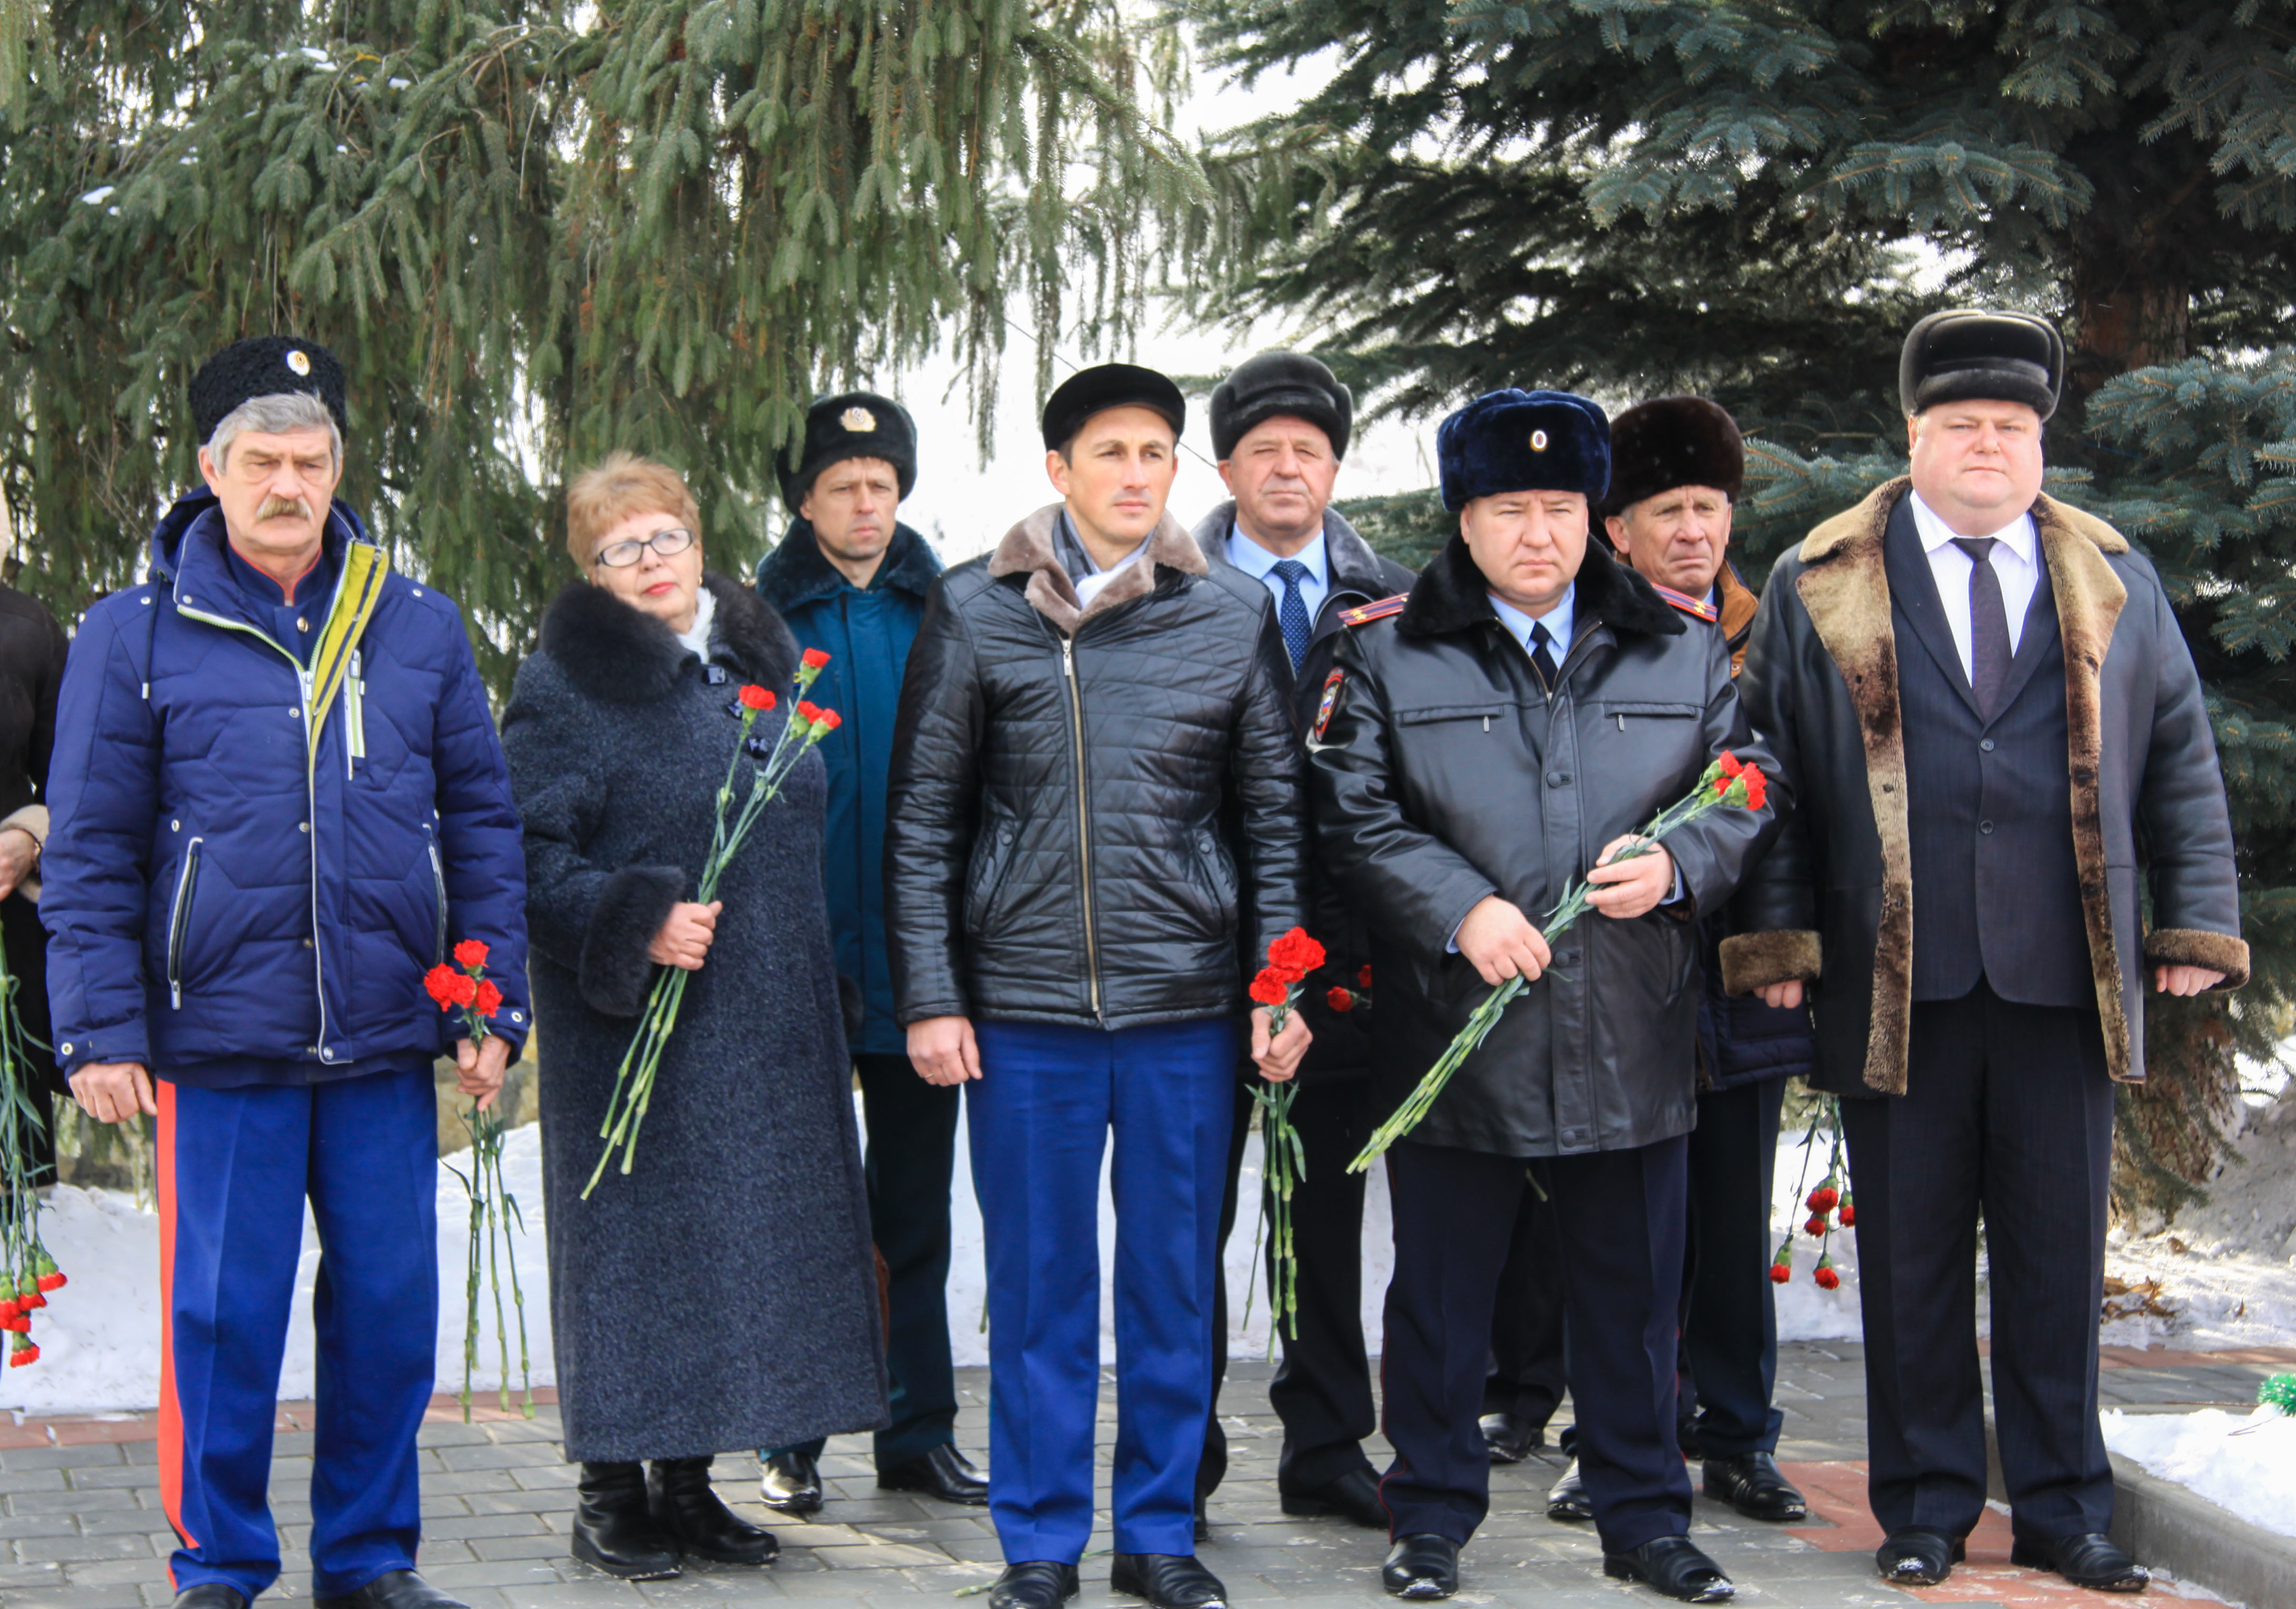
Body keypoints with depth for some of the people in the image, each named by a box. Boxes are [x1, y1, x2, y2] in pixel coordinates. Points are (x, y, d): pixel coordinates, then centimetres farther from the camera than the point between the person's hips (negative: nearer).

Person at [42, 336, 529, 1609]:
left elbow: (483, 824, 12)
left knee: (390, 1306, 7)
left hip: (387, 1040, 2)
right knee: (222, 1312, 2)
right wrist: (102, 1029, -5)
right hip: (219, 1041, -2)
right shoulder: (136, 634, 2)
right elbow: (87, 853, 2)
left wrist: (492, 1006, 6)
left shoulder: (419, 627, 8)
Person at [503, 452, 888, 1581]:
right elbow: (529, 855, -11)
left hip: (765, 1029, 6)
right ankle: (614, 1494, 9)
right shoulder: (565, 686, -7)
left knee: (741, 1241, 8)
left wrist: (813, 992, 17)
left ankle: (688, 1480, 19)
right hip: (635, 1027, -6)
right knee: (636, 1242, -2)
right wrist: (637, 923, -23)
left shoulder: (761, 663, 13)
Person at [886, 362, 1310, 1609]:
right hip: (1022, 1005, -1)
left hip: (1187, 1005, 1)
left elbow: (1276, 818, 8)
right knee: (1038, 1284, 6)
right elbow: (922, 819, 3)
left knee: (1175, 1282, 9)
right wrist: (929, 995, -2)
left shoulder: (1233, 616, 5)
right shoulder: (973, 612, 2)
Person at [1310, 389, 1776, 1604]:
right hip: (1454, 1025, -2)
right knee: (1441, 1292, 6)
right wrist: (1459, 911, -15)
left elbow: (1745, 790, 12)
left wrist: (1680, 863, -8)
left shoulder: (1682, 653, 10)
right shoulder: (1389, 653, 2)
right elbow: (1352, 812, -4)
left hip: (1633, 1036, 2)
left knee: (1631, 1289, 10)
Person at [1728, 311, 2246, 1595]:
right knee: (1912, 1259, 6)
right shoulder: (1821, 586, 6)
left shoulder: (2116, 582, 12)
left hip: (2066, 981, 1)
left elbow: (2180, 758, 12)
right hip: (1895, 984, -1)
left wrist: (2200, 920, 4)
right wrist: (1779, 932, -2)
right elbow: (1768, 767, 6)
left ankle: (2064, 1511, 19)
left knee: (2060, 1255, 7)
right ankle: (1928, 1506, 18)